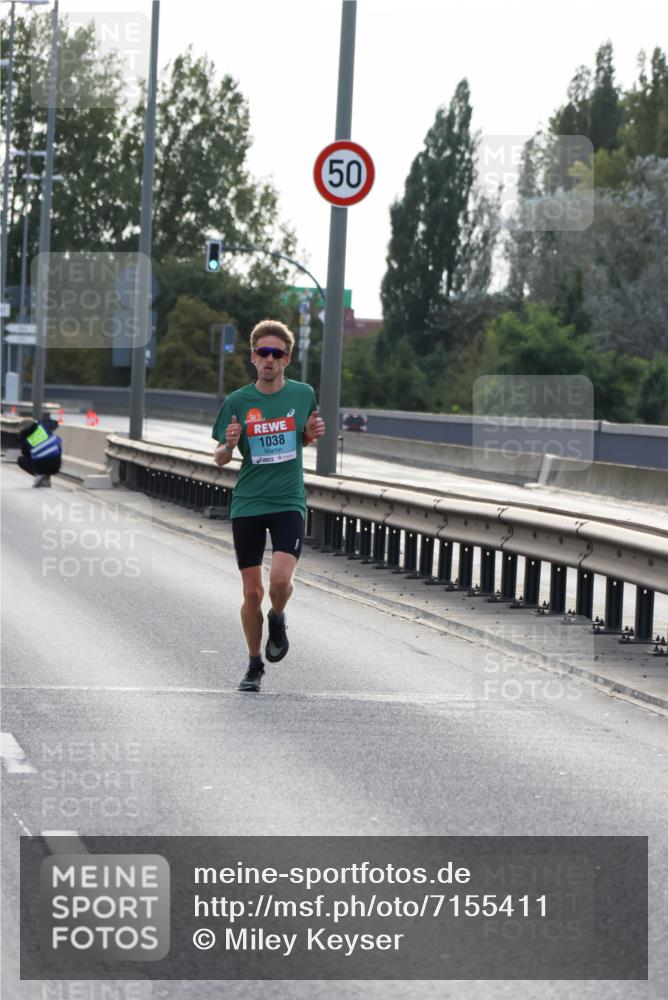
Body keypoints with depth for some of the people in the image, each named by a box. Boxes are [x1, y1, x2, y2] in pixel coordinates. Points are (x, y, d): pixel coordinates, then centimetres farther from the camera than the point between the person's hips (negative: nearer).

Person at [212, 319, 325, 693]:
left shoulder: (303, 394, 1)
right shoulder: (238, 402, -1)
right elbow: (220, 458, 4)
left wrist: (313, 433, -5)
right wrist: (229, 445, -19)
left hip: (289, 503, -1)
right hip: (247, 505, 1)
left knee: (281, 579, -21)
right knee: (252, 592, 3)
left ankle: (277, 619, 14)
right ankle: (255, 665, 22)